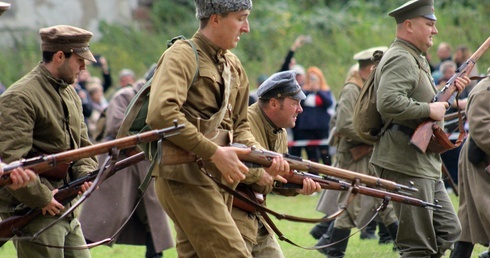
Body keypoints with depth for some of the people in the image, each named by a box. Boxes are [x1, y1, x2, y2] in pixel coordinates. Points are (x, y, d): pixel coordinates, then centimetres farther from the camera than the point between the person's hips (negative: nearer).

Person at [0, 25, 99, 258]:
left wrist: (85, 174, 2)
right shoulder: (20, 98, -15)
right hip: (35, 215, -9)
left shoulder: (70, 93, 16)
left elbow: (82, 144, 23)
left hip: (66, 210, 9)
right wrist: (42, 198, -19)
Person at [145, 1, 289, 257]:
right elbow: (161, 113, -24)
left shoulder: (233, 66, 17)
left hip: (218, 177, 9)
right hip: (183, 175, -9)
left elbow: (239, 125, 22)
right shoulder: (182, 55, -9)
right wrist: (215, 152, -23)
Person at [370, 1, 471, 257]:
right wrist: (429, 109, -22)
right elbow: (388, 103, -30)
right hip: (405, 165, -11)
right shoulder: (400, 59, -14)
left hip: (425, 165, 11)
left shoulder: (415, 59, 20)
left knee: (448, 231, 12)